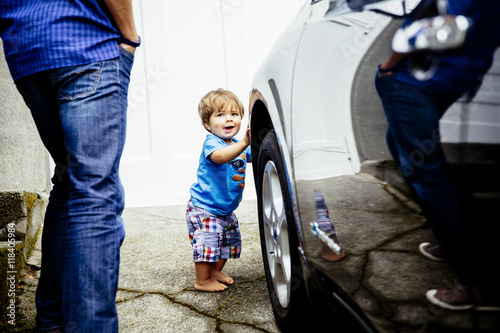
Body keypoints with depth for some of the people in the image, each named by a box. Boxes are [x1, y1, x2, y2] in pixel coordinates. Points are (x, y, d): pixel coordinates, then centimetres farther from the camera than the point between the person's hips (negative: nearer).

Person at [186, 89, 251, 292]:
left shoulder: (237, 145, 5)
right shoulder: (211, 142, -21)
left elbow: (253, 157, 24)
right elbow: (220, 156, -45)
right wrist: (244, 143, -58)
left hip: (226, 209, 9)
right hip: (204, 207, -9)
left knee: (229, 241, 17)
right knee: (208, 243, -11)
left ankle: (216, 271, 36)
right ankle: (202, 281, 6)